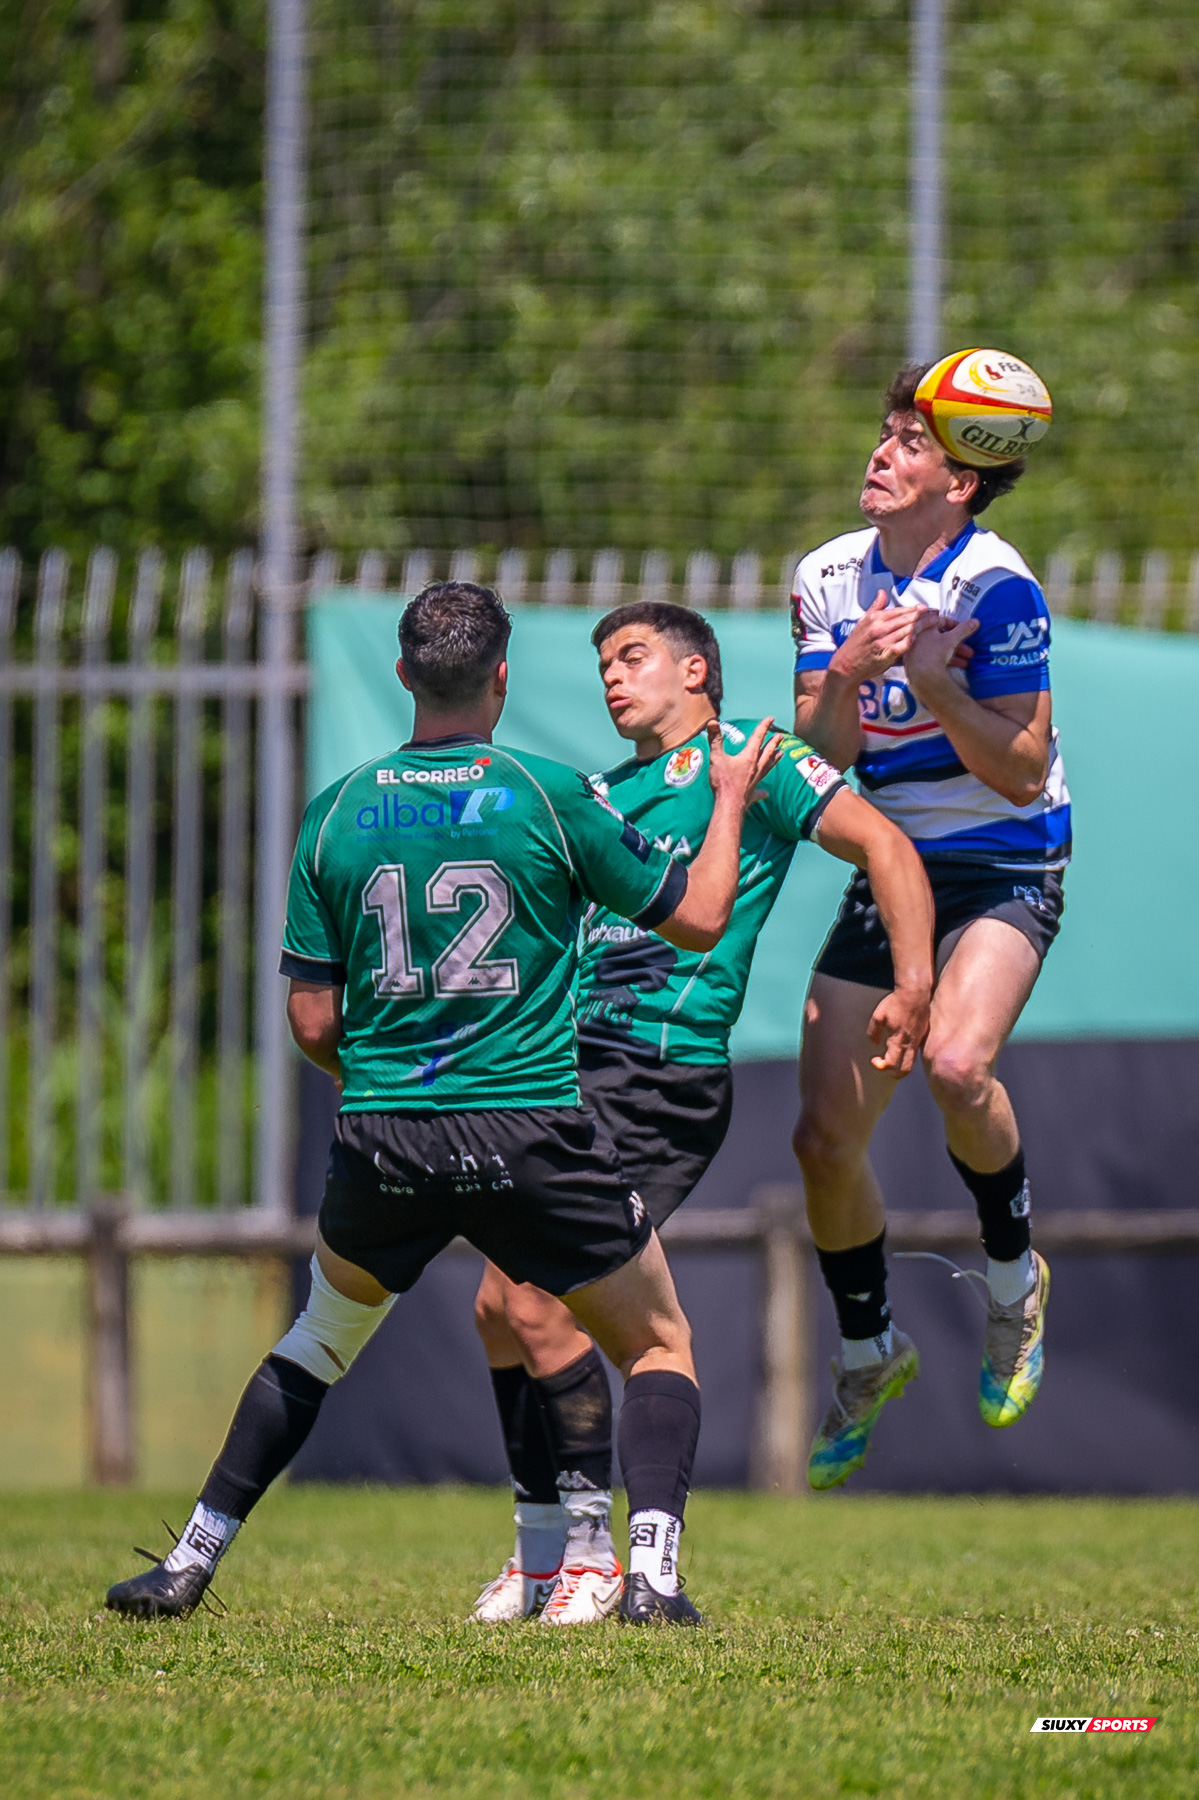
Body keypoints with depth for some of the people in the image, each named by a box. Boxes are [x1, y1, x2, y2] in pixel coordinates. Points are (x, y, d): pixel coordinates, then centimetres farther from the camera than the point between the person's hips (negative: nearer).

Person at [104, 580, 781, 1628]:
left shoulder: (338, 816, 3)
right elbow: (696, 920, 6)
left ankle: (192, 1561, 23)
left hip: (381, 1143, 3)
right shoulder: (553, 798, -5)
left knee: (324, 1334, 27)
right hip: (534, 1134, -3)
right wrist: (731, 800, 22)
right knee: (659, 1345, 13)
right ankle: (651, 1572, -8)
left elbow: (312, 1021, 5)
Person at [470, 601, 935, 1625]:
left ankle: (596, 1550, -4)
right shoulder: (600, 797, 21)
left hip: (667, 1079, -8)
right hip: (574, 1069, 8)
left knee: (538, 1304, -15)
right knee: (499, 1308, 6)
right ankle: (540, 1551, 17)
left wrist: (913, 985, -18)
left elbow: (885, 845, -7)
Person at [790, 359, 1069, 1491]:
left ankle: (1012, 1277, -5)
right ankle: (868, 1356, 24)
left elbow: (1023, 773, -17)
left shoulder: (997, 589, -16)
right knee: (824, 1136, 1)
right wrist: (849, 673, -21)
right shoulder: (830, 579, 2)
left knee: (956, 1065, -33)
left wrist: (935, 684, -28)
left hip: (1005, 875, -6)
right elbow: (816, 753, -3)